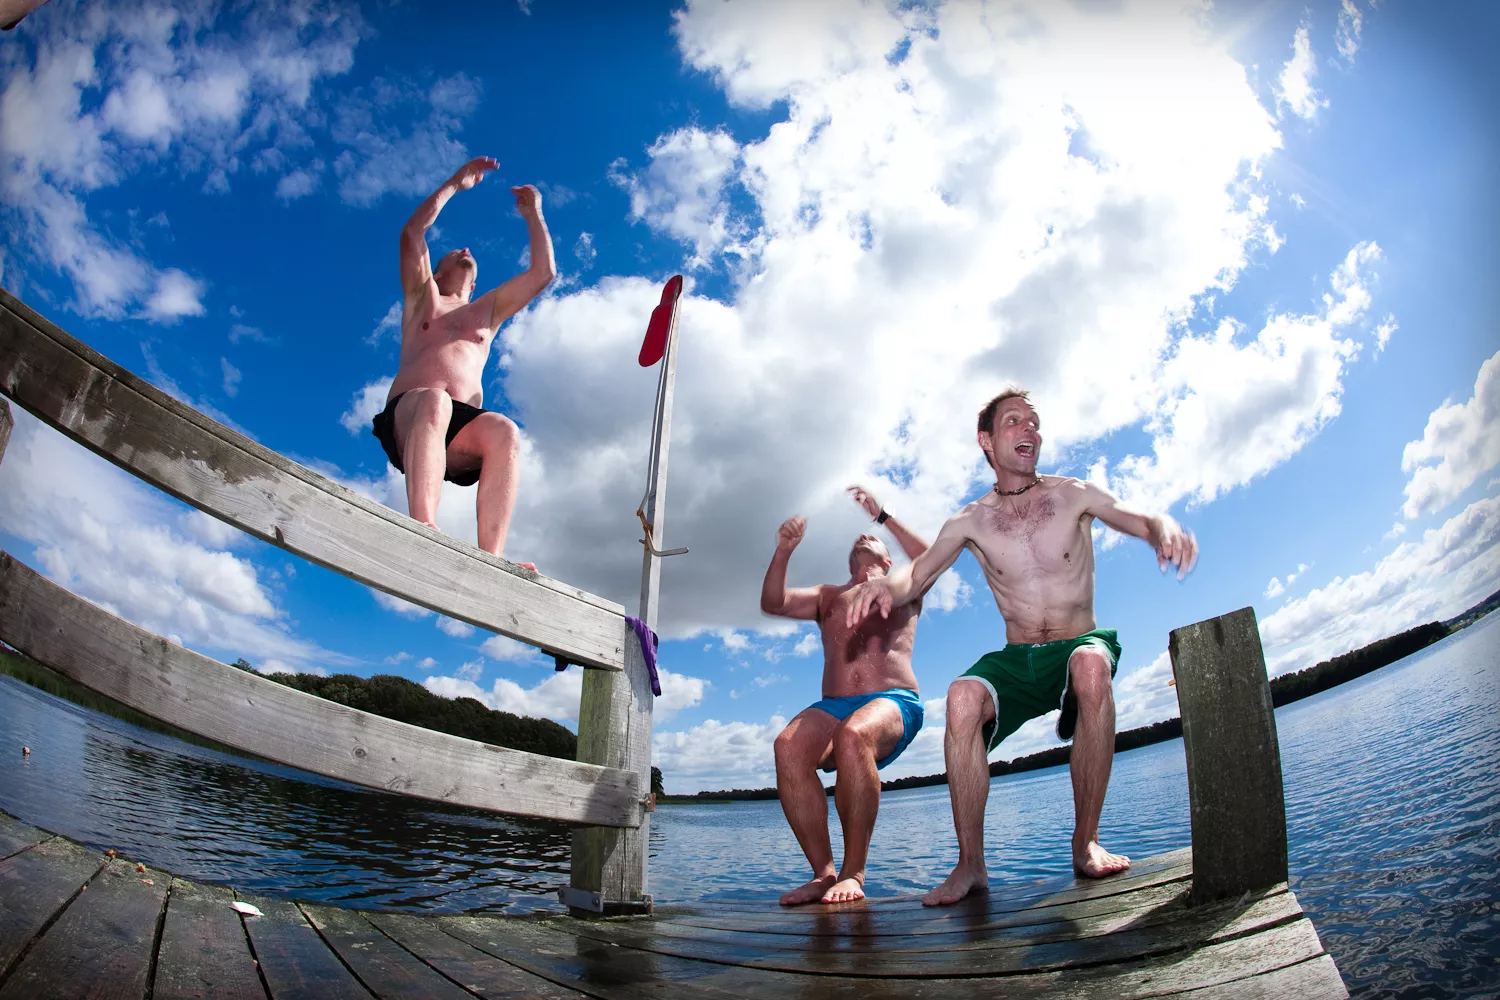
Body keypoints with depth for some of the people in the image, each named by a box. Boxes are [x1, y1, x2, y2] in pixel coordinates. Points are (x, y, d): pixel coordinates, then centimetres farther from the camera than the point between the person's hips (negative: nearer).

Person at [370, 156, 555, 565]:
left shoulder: (488, 310, 36)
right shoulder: (422, 298, 31)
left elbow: (543, 273, 27)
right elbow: (411, 234, 17)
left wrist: (533, 215, 31)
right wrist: (455, 184, 23)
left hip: (460, 427, 2)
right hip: (406, 418, -1)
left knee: (504, 431, -35)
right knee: (433, 401, -40)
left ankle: (490, 559, -50)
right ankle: (424, 528, -56)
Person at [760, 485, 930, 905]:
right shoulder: (829, 597, 30)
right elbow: (773, 603, 15)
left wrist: (882, 516, 2)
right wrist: (784, 551, 0)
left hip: (894, 702, -3)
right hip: (833, 707, 3)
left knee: (853, 736, -39)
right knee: (789, 745, -31)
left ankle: (853, 874, -30)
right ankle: (823, 872, -25)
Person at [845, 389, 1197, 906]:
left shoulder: (1073, 495, 2)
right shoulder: (971, 522, 5)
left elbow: (1144, 521, -8)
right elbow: (914, 578, -1)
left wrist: (1165, 527, -34)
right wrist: (882, 584, -25)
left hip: (1078, 645, -1)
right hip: (1016, 661, 1)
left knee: (1092, 665, -38)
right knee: (963, 695, -33)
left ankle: (1086, 842, -24)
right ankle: (970, 864, -22)